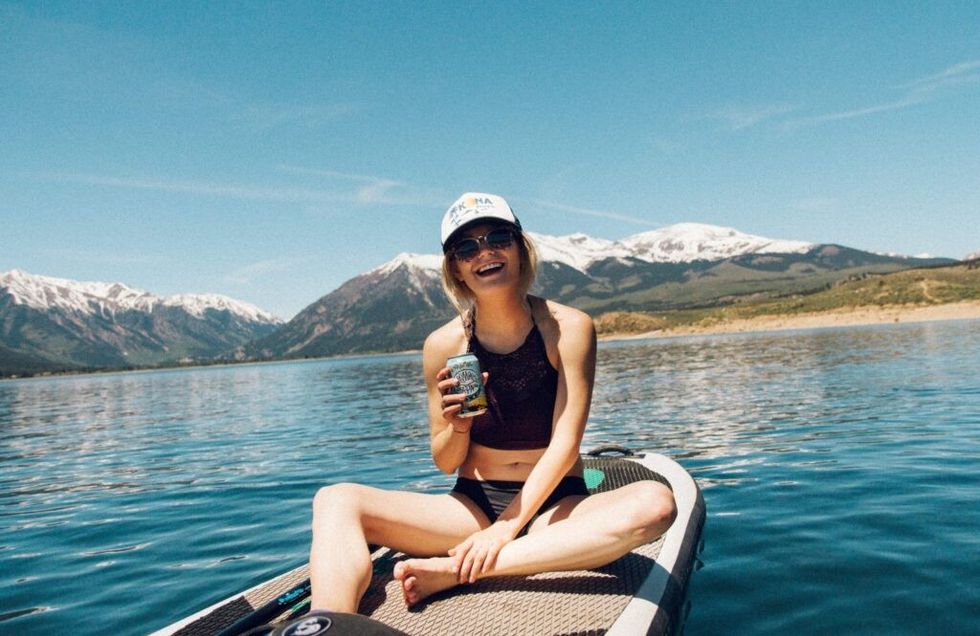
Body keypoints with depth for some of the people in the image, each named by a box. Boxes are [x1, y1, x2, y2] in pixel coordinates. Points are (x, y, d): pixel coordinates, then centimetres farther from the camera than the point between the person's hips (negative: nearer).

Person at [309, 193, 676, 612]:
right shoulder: (444, 345, -3)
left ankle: (457, 571, -28)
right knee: (336, 501, -17)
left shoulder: (568, 328, -8)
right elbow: (446, 464, 3)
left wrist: (507, 526, -21)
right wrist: (458, 426, -20)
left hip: (554, 507, -1)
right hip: (472, 507, 2)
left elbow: (564, 444, -12)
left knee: (655, 503, -33)